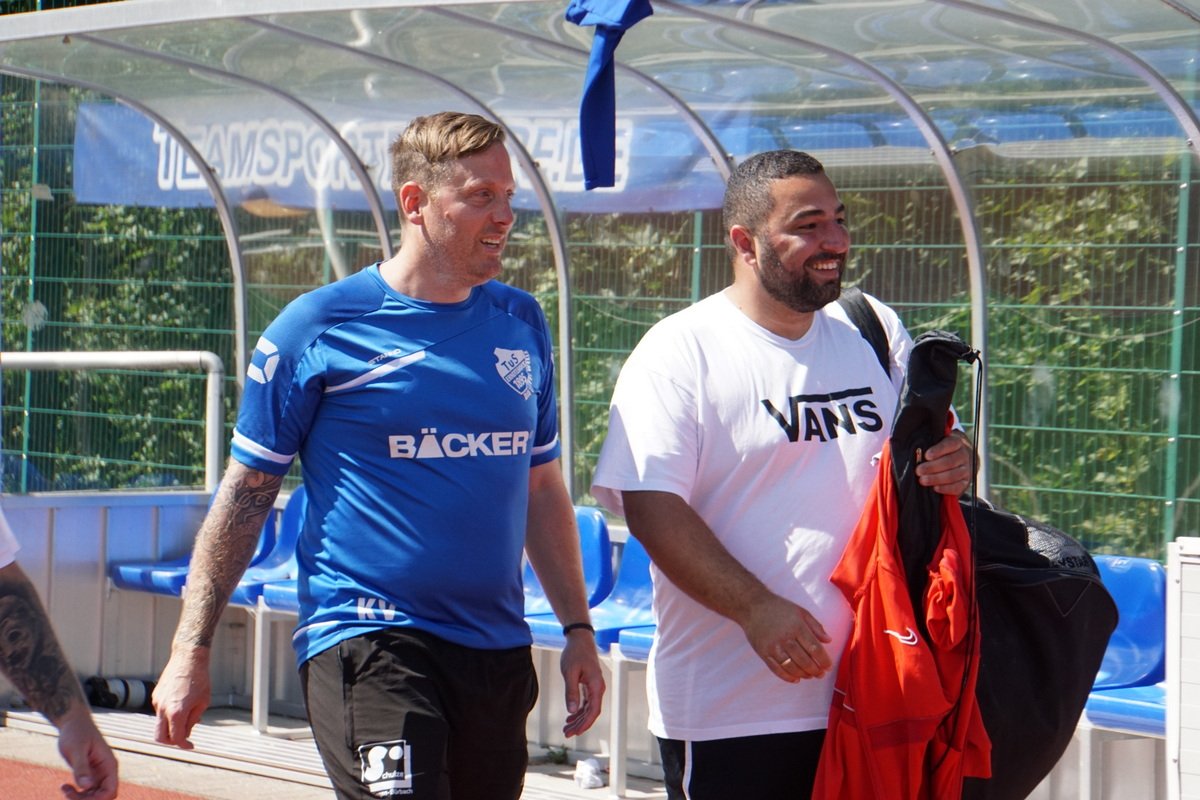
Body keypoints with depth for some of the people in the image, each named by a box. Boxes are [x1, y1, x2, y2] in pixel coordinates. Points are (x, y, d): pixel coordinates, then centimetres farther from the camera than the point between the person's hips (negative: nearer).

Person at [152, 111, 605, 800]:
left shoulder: (522, 323, 10)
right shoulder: (320, 327, -4)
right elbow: (245, 494, 0)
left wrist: (578, 629, 15)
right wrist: (191, 651, -2)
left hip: (498, 647, 6)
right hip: (365, 640, -5)